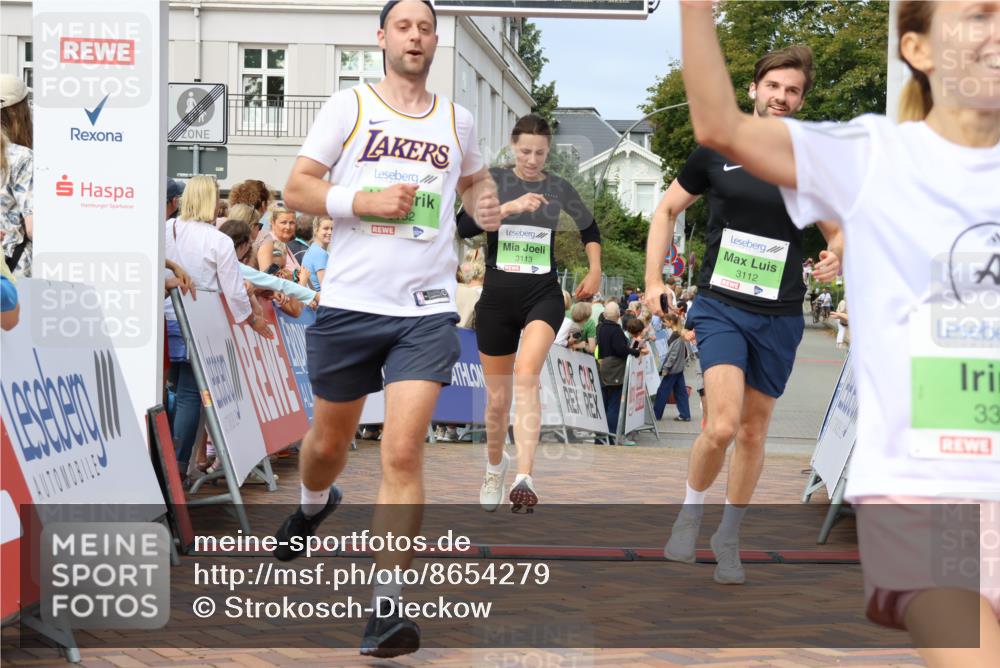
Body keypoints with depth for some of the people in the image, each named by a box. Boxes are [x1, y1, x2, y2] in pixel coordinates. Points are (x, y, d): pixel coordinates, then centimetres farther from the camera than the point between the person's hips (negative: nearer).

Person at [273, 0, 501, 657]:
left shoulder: (457, 119, 10)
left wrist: (485, 205, 8)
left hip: (426, 311, 0)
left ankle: (386, 606, -9)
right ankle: (315, 504, 53)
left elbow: (475, 178, 30)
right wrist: (366, 201, -15)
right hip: (348, 302, 0)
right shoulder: (349, 105, 1)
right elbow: (297, 188, -1)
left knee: (403, 452, -13)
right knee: (329, 441, 16)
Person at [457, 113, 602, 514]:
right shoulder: (493, 180, -2)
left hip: (543, 295, -1)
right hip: (497, 298, 1)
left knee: (526, 374, -28)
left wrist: (594, 271, 12)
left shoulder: (559, 189, 4)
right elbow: (464, 226, -18)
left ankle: (524, 479, -35)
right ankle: (495, 467, 39)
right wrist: (508, 208, -29)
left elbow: (589, 229, 22)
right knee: (498, 398, 10)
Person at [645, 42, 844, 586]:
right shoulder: (717, 150, 1)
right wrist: (654, 280, 3)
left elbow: (837, 231, 14)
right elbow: (667, 210, 11)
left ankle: (728, 539, 28)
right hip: (720, 306, -2)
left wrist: (835, 255, -10)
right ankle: (690, 512, 8)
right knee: (723, 424, -19)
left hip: (780, 316, 2)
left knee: (753, 431, 10)